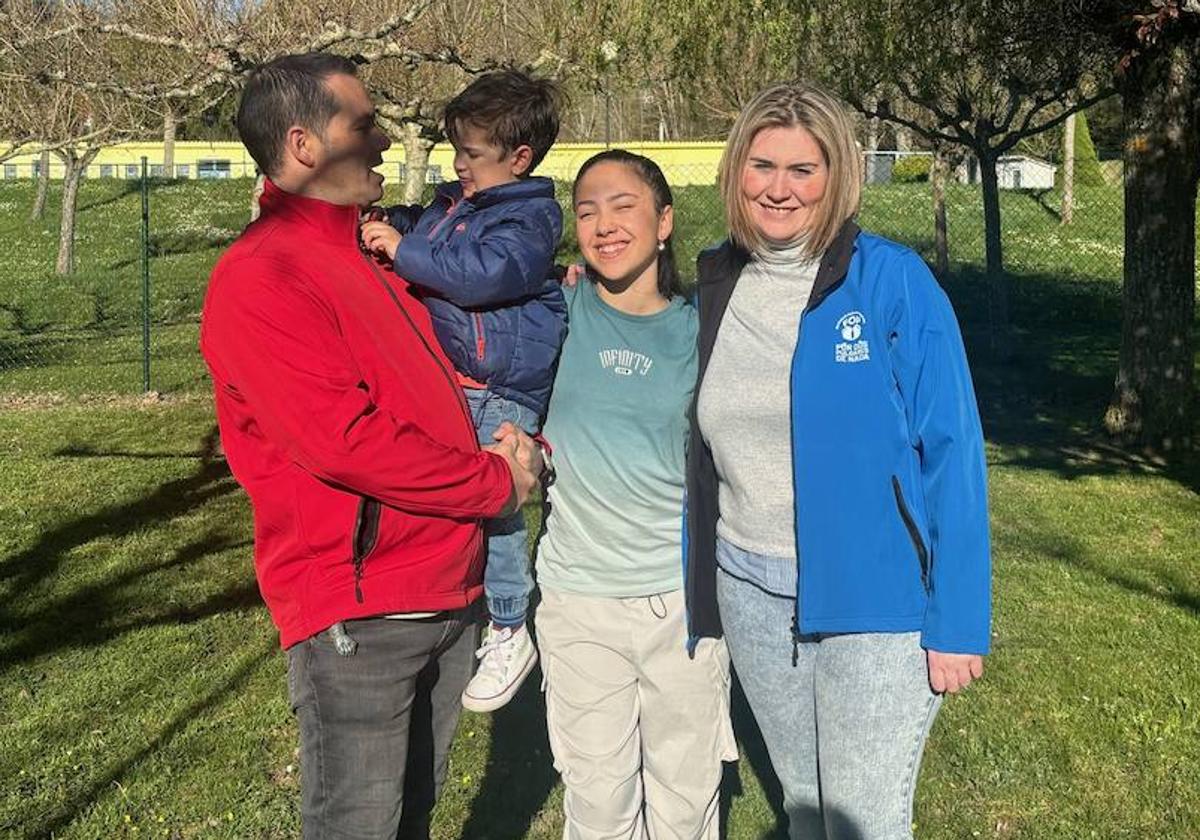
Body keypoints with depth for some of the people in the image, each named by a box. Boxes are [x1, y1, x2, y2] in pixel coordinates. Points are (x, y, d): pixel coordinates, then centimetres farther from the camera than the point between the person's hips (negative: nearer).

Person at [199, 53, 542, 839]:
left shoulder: (375, 262, 13)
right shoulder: (260, 279, -15)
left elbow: (439, 389, 24)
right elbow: (344, 441, -23)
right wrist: (496, 481, -14)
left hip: (449, 593, 8)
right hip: (358, 611, -8)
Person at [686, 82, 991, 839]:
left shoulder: (892, 279, -11)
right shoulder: (713, 285, 2)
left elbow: (949, 450, -11)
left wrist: (957, 620, -13)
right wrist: (695, 589, 9)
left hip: (876, 598, -4)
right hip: (750, 594, 5)